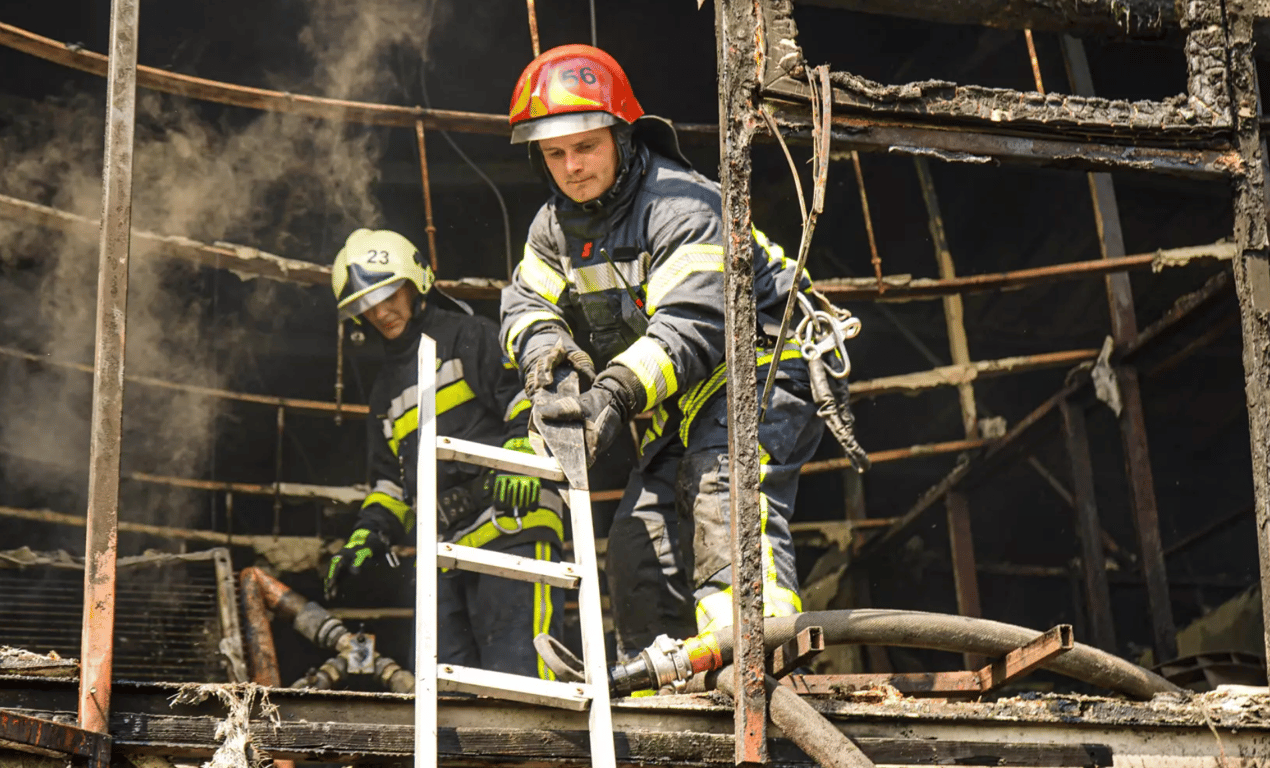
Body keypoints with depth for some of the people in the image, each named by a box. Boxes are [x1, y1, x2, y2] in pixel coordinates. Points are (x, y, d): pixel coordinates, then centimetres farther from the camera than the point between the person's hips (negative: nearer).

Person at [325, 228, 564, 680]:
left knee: (516, 675, -17)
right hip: (446, 550, 8)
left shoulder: (469, 337, 6)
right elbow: (391, 483, 31)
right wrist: (367, 537, 15)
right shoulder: (386, 391, 29)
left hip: (511, 528, -8)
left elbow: (533, 405, -5)